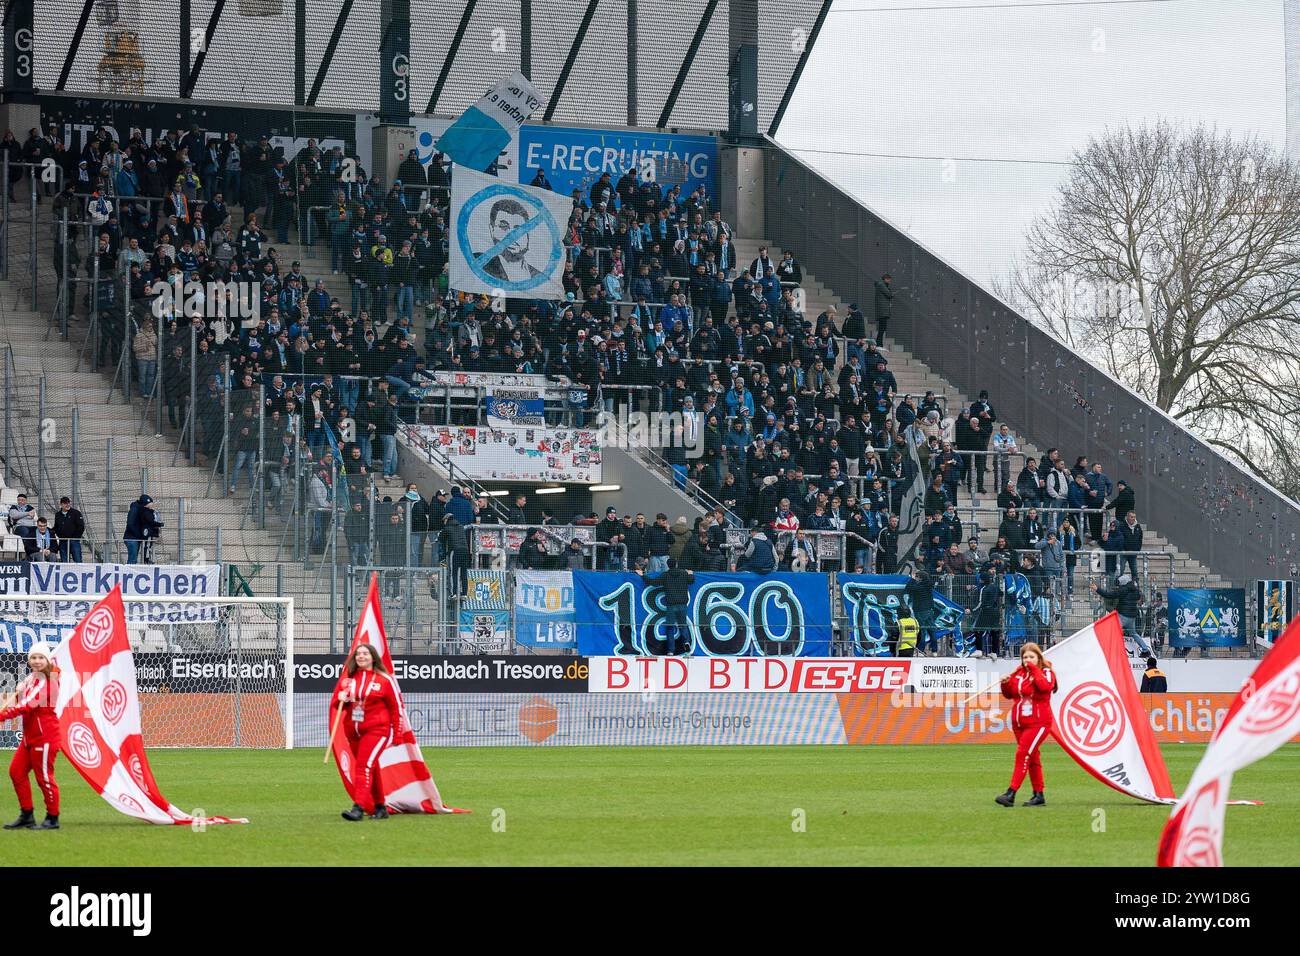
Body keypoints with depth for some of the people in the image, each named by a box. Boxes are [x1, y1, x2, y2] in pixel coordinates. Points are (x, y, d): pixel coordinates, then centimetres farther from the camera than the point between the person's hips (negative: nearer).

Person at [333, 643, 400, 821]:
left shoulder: (384, 680, -3)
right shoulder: (347, 678, 10)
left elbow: (395, 708, 2)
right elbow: (336, 704, 14)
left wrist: (396, 735, 0)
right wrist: (341, 699, -11)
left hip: (376, 730, -5)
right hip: (353, 731, 5)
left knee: (364, 766, -20)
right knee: (371, 770, 14)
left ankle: (358, 808, -28)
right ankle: (380, 808, 25)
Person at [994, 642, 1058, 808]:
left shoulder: (1045, 672, -5)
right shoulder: (1018, 673, 10)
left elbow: (1045, 686, -28)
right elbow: (1009, 695, 18)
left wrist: (1034, 669, -21)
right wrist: (1006, 684, -3)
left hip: (1038, 723, -7)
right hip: (1019, 723, 7)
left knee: (1023, 754, -16)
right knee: (1032, 758, 13)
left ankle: (1011, 794, -21)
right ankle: (1038, 796, 20)